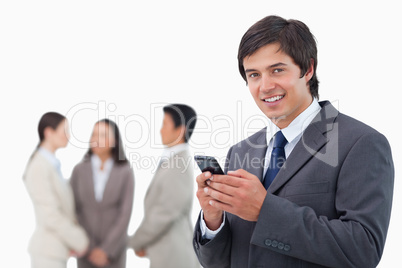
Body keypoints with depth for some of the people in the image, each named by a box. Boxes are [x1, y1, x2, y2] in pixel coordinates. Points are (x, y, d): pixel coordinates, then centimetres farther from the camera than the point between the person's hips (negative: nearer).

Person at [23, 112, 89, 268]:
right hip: (48, 251, -9)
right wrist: (81, 242, -12)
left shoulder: (52, 165, 12)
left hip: (56, 249, 9)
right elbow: (50, 216, -21)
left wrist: (74, 241, 2)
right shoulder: (39, 168, -17)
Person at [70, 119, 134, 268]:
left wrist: (107, 250, -16)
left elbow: (125, 215, -11)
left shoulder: (125, 172, -8)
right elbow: (74, 211, -4)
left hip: (114, 247, -1)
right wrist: (89, 249, -12)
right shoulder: (79, 170, -4)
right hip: (86, 248, 1)